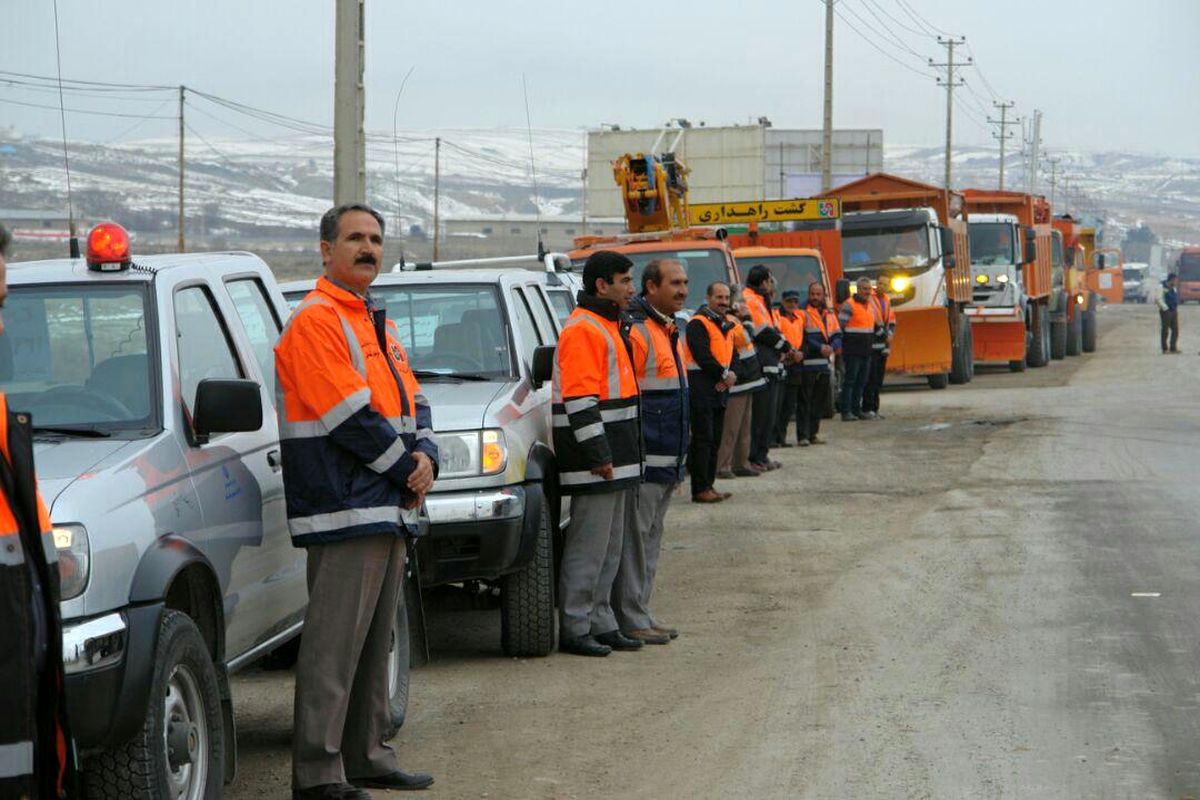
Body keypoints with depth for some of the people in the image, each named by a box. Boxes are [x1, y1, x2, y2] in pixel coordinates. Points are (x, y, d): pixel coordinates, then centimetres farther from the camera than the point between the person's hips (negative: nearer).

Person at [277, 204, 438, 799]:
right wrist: (406, 468, -10)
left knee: (374, 643, 15)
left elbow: (412, 403, 20)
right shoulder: (315, 321, -9)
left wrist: (425, 455, 0)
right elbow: (349, 414, -17)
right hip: (344, 510, -10)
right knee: (333, 646, -10)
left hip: (389, 509, 10)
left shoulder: (376, 324, 21)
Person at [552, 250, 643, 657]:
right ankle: (574, 629, -2)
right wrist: (599, 456, -23)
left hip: (614, 461, 10)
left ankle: (600, 623, 20)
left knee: (610, 547, 14)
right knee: (588, 544, -6)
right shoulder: (583, 331, -14)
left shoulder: (608, 326, 20)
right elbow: (580, 402, -21)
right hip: (595, 460, -10)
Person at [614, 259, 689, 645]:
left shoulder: (669, 331, 18)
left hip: (666, 461, 10)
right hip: (642, 458, -10)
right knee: (635, 537, -5)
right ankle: (630, 619, -1)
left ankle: (640, 613, 21)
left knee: (649, 537, 14)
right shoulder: (635, 331, -14)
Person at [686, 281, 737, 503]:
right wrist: (724, 374, -12)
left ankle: (708, 486, 18)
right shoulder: (698, 323, -11)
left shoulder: (725, 325, 18)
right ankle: (700, 489, -7)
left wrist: (731, 375, -2)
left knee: (714, 440, 12)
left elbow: (730, 354, 18)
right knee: (702, 439, -9)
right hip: (701, 390, -9)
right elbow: (702, 356, -19)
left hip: (720, 390, 9)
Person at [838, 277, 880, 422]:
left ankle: (856, 409, 16)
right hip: (853, 351, -8)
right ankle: (846, 412, -7)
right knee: (850, 381, -7)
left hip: (866, 351, 8)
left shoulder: (871, 305, 15)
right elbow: (839, 326, -13)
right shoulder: (849, 305, -10)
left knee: (861, 382, 10)